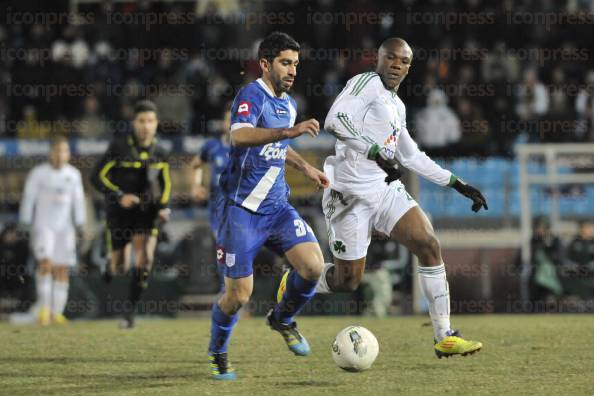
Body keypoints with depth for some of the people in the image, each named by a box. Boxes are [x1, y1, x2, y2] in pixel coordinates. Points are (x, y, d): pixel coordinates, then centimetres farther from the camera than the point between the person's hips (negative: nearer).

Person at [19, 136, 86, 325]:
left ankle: (56, 313, 7)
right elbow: (29, 198, -1)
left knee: (63, 269, 0)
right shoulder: (38, 173, -3)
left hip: (65, 227, 4)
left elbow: (77, 201, 13)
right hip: (43, 226, -4)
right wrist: (26, 224, -4)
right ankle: (44, 307, -15)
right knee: (45, 263, -22)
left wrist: (79, 225, 9)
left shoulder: (73, 174, 8)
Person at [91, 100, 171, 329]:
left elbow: (166, 183, 16)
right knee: (120, 269, 4)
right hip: (120, 212, -2)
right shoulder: (119, 147, -9)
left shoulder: (159, 153, 2)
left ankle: (130, 309, -7)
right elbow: (98, 177, -10)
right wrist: (120, 196, -23)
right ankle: (112, 265, 44)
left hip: (147, 212, 2)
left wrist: (164, 207, -1)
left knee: (145, 259, -19)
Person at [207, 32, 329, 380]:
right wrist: (290, 131, -45)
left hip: (277, 207, 7)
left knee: (313, 265, -15)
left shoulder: (289, 104, 12)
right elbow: (239, 136, -36)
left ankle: (283, 319, 14)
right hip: (243, 210, -6)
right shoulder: (252, 96, -14)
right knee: (239, 293, -5)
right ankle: (218, 355, 22)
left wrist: (306, 167, 25)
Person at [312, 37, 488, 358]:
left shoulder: (397, 106, 18)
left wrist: (457, 184, 24)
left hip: (386, 190, 7)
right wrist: (378, 154, -28)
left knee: (429, 245, -10)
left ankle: (444, 337, -6)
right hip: (351, 195, -7)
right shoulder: (366, 83, -7)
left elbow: (412, 157, 28)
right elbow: (335, 120, -24)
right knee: (347, 281, -3)